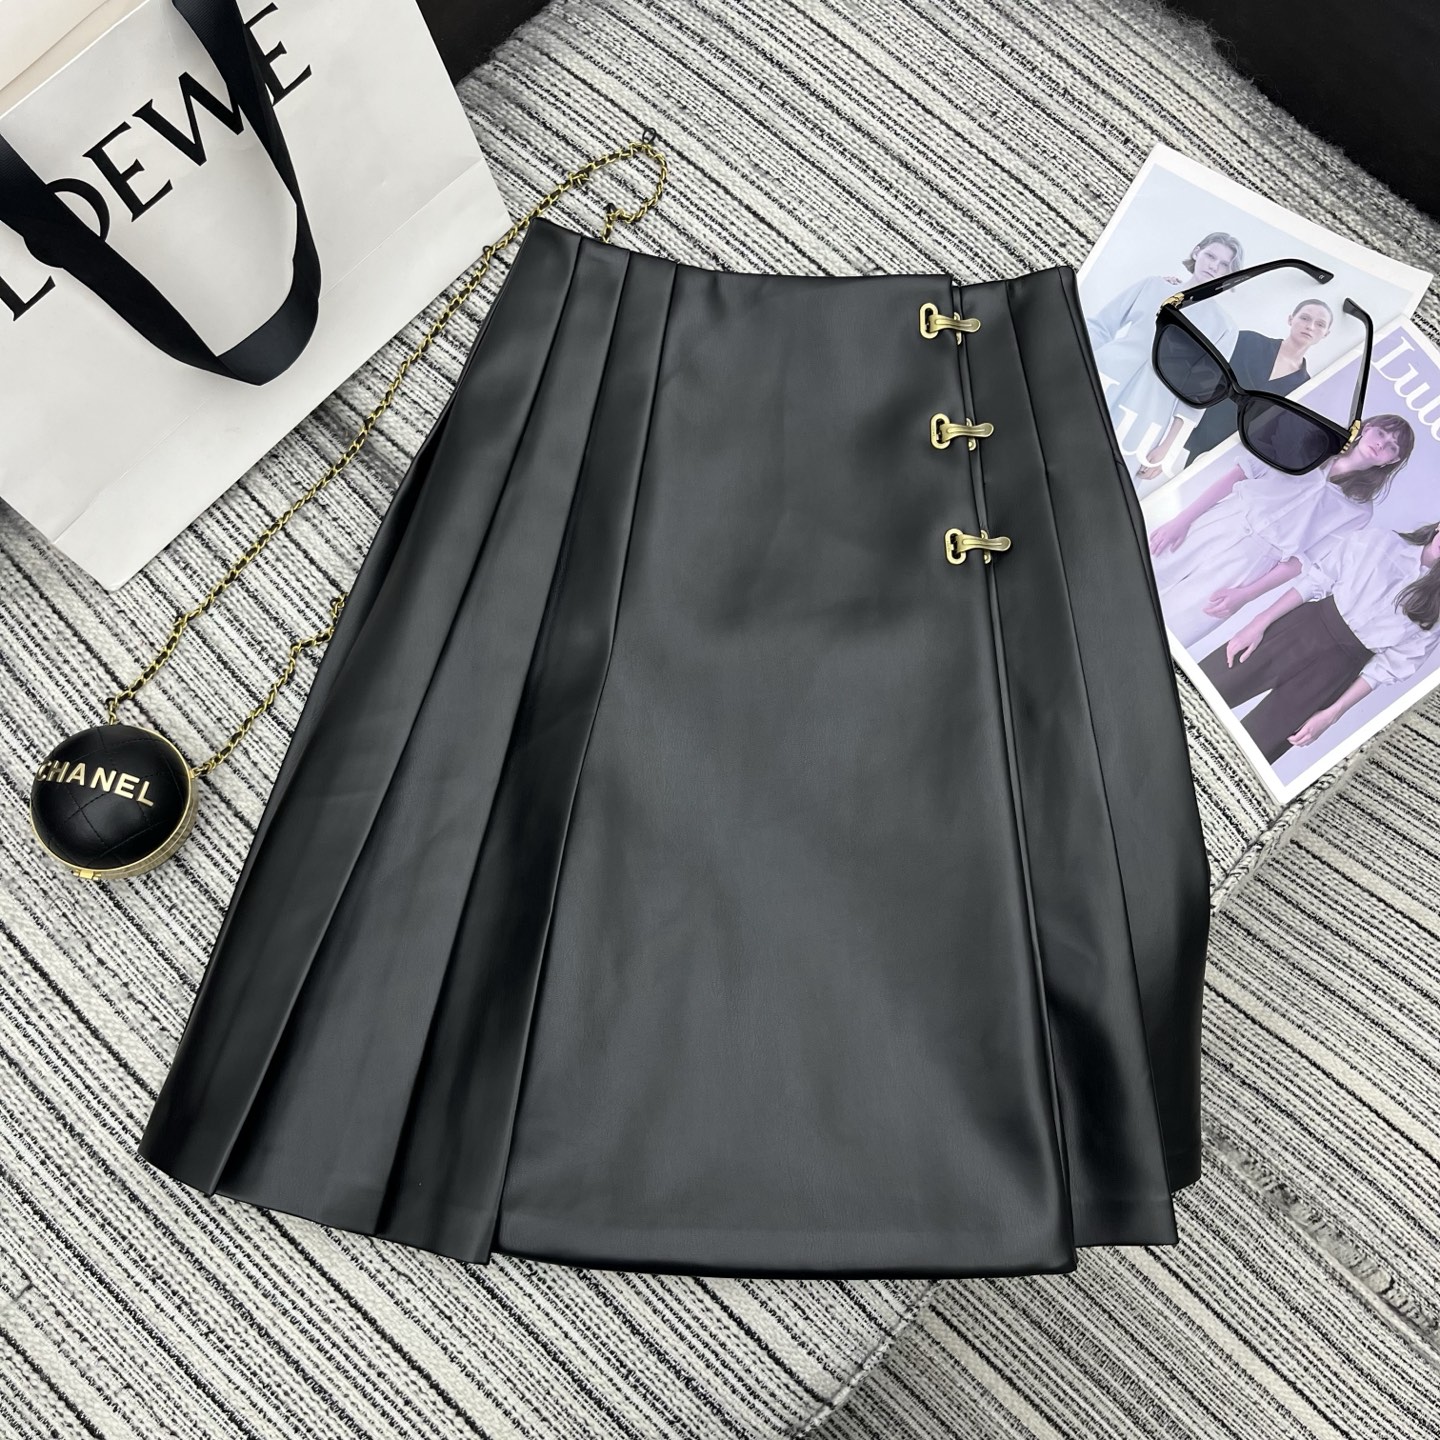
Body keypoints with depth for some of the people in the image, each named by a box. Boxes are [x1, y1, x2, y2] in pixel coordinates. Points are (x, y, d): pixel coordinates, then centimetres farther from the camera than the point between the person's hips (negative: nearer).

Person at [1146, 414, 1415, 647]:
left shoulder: (1358, 509, 4)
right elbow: (1238, 474, 3)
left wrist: (1245, 595, -11)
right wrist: (1182, 520, -6)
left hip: (1247, 565, -2)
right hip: (1212, 527, 2)